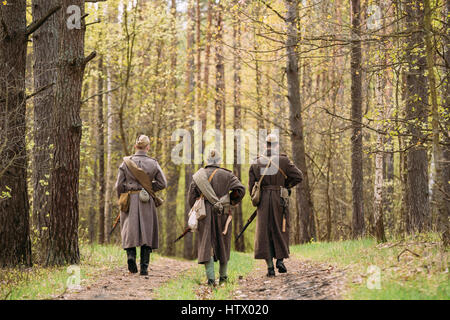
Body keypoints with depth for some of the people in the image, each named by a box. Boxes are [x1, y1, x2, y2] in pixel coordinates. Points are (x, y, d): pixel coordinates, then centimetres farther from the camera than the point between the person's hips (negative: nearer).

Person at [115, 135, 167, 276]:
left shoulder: (126, 163, -1)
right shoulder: (153, 163, -1)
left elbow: (119, 185, -2)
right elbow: (162, 183, 0)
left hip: (129, 200, 0)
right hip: (146, 201, 0)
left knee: (130, 229, 10)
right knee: (146, 232, 6)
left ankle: (130, 254, -17)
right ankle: (144, 267, 2)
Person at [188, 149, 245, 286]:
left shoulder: (198, 176, 3)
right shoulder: (226, 175, -2)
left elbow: (192, 198, 3)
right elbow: (240, 189, -10)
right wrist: (231, 202, 7)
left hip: (204, 215, 0)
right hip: (222, 215, 0)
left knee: (207, 245, 0)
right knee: (223, 245, 14)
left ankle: (210, 278, -13)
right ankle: (223, 276, 25)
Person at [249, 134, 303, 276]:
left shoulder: (255, 163, 3)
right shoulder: (283, 160, -5)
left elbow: (252, 186, 3)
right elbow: (298, 176, -5)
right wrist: (285, 185, 9)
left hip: (263, 201, 2)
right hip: (279, 199, -2)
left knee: (265, 232, 5)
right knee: (280, 230, 13)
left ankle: (270, 266, 0)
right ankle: (280, 260, 5)